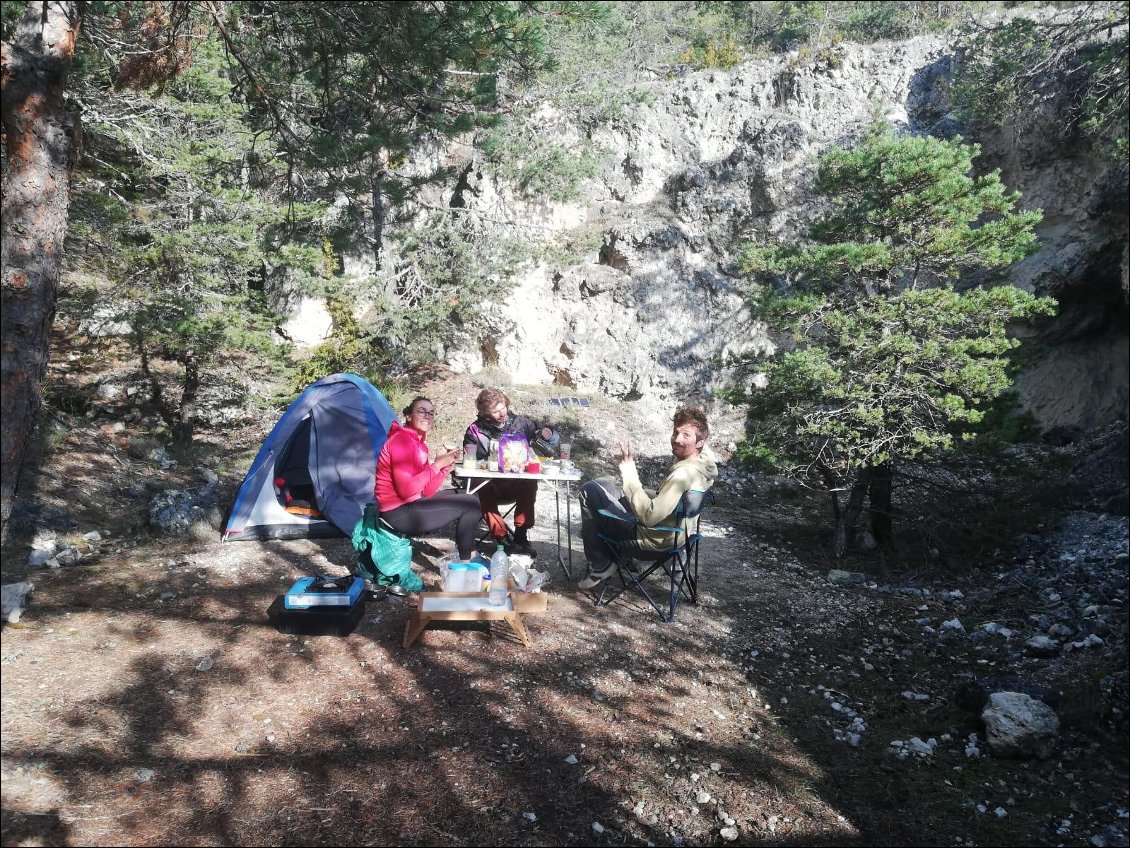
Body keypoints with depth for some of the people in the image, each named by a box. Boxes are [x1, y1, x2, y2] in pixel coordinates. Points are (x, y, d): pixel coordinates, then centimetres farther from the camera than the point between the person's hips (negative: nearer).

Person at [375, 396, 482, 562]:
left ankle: (470, 554, 22)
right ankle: (465, 563, 2)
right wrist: (436, 465, -19)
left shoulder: (419, 442, 12)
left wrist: (445, 465, -6)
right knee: (470, 504, -9)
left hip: (412, 504, 10)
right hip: (400, 513, -10)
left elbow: (427, 491, 6)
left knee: (461, 495, 19)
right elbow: (406, 490, -25)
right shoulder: (402, 440, -16)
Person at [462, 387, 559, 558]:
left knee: (530, 484, -31)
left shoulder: (521, 423, 8)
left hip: (517, 484, 1)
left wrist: (547, 434, -12)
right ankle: (500, 537, -25)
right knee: (483, 491, -34)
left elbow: (550, 448, 11)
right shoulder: (476, 430, 4)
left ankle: (521, 536, -23)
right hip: (489, 484, -1)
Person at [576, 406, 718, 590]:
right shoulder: (701, 464, 0)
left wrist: (629, 472, -29)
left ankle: (600, 566, 3)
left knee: (589, 491, -8)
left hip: (652, 538, -10)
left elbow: (649, 516, -32)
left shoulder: (684, 473, -30)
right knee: (601, 484, 19)